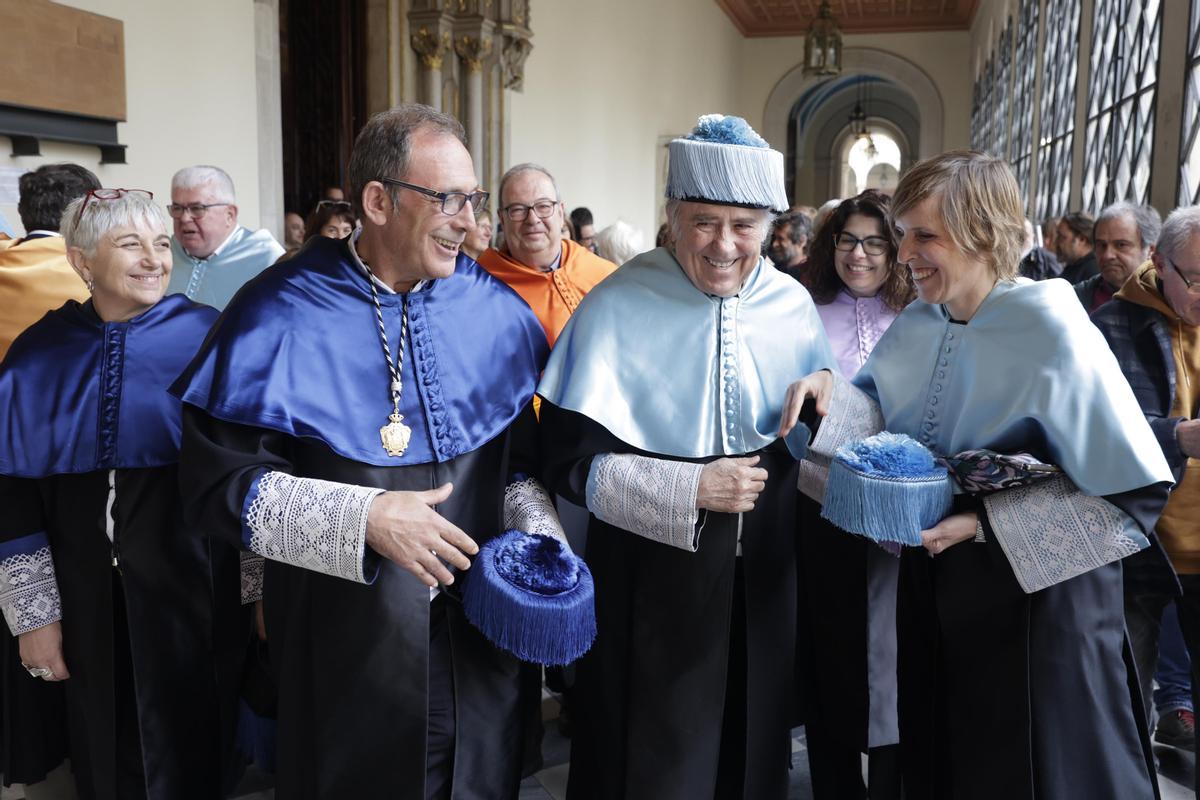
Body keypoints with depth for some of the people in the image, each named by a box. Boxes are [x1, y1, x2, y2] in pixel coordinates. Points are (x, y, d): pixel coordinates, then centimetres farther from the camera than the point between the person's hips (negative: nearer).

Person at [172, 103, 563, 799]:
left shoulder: (495, 310, 0)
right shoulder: (283, 316, -12)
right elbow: (219, 480, -14)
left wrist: (537, 536, -8)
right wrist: (363, 519, -23)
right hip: (346, 646, -3)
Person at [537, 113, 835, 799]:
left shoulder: (793, 304, 1)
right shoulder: (617, 309, -12)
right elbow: (571, 463, -13)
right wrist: (690, 490, -21)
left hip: (765, 577, 4)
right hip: (654, 581, -4)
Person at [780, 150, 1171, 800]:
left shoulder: (1050, 328, -20)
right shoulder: (917, 323, -1)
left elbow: (1136, 491, -20)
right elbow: (885, 413, 9)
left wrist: (986, 522, -24)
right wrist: (830, 393, -12)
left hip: (1037, 588, -6)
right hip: (932, 576, 6)